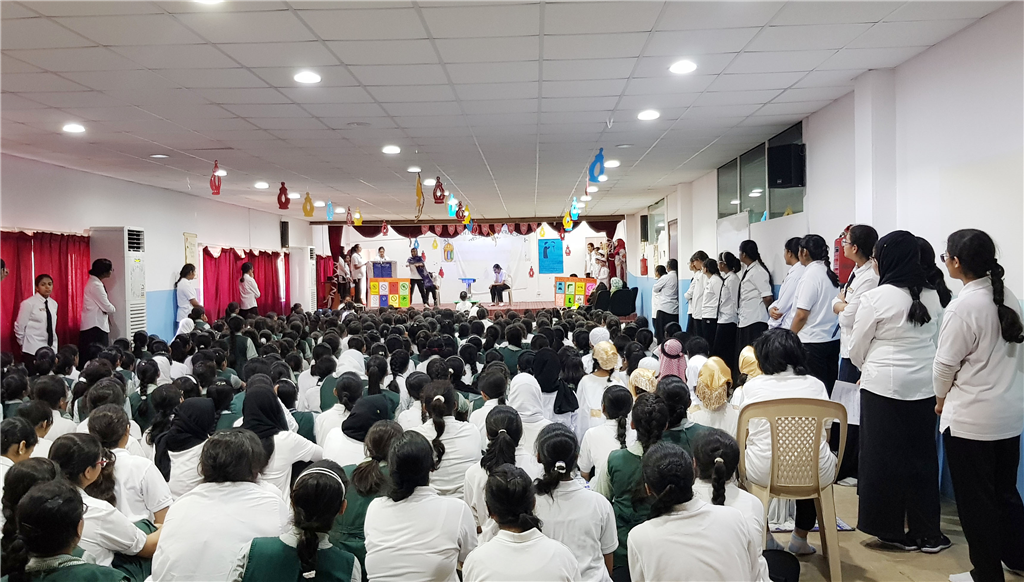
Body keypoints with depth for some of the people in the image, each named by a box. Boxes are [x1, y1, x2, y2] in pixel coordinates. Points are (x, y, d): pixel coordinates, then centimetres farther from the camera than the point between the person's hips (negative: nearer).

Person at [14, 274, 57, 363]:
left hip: (50, 350, 5)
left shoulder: (53, 304, 9)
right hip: (33, 350, -5)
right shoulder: (28, 303, -9)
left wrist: (54, 346, 16)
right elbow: (19, 326, -4)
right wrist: (25, 345, 3)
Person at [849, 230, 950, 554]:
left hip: (885, 385, -5)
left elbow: (856, 349, -3)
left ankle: (892, 530, 16)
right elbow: (934, 340, 12)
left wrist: (868, 369, 17)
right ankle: (927, 533, 20)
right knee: (922, 456, 12)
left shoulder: (875, 298, -12)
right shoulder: (932, 297, 2)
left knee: (884, 456, 7)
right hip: (924, 387, 5)